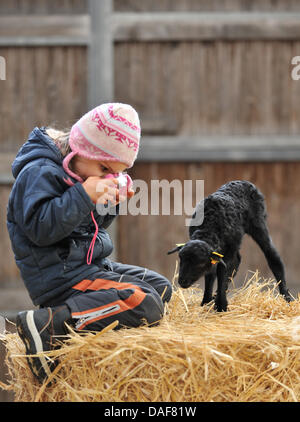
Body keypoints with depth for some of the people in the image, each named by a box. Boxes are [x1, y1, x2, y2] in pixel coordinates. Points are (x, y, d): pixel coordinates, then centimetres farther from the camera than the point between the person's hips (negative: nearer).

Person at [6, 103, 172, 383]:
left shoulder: (77, 172, 15)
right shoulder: (39, 172, -14)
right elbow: (40, 228, -25)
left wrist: (111, 204, 3)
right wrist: (84, 195, -26)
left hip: (91, 265, 11)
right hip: (59, 275, -11)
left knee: (161, 287, 17)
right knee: (146, 305, -25)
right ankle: (48, 324, -30)